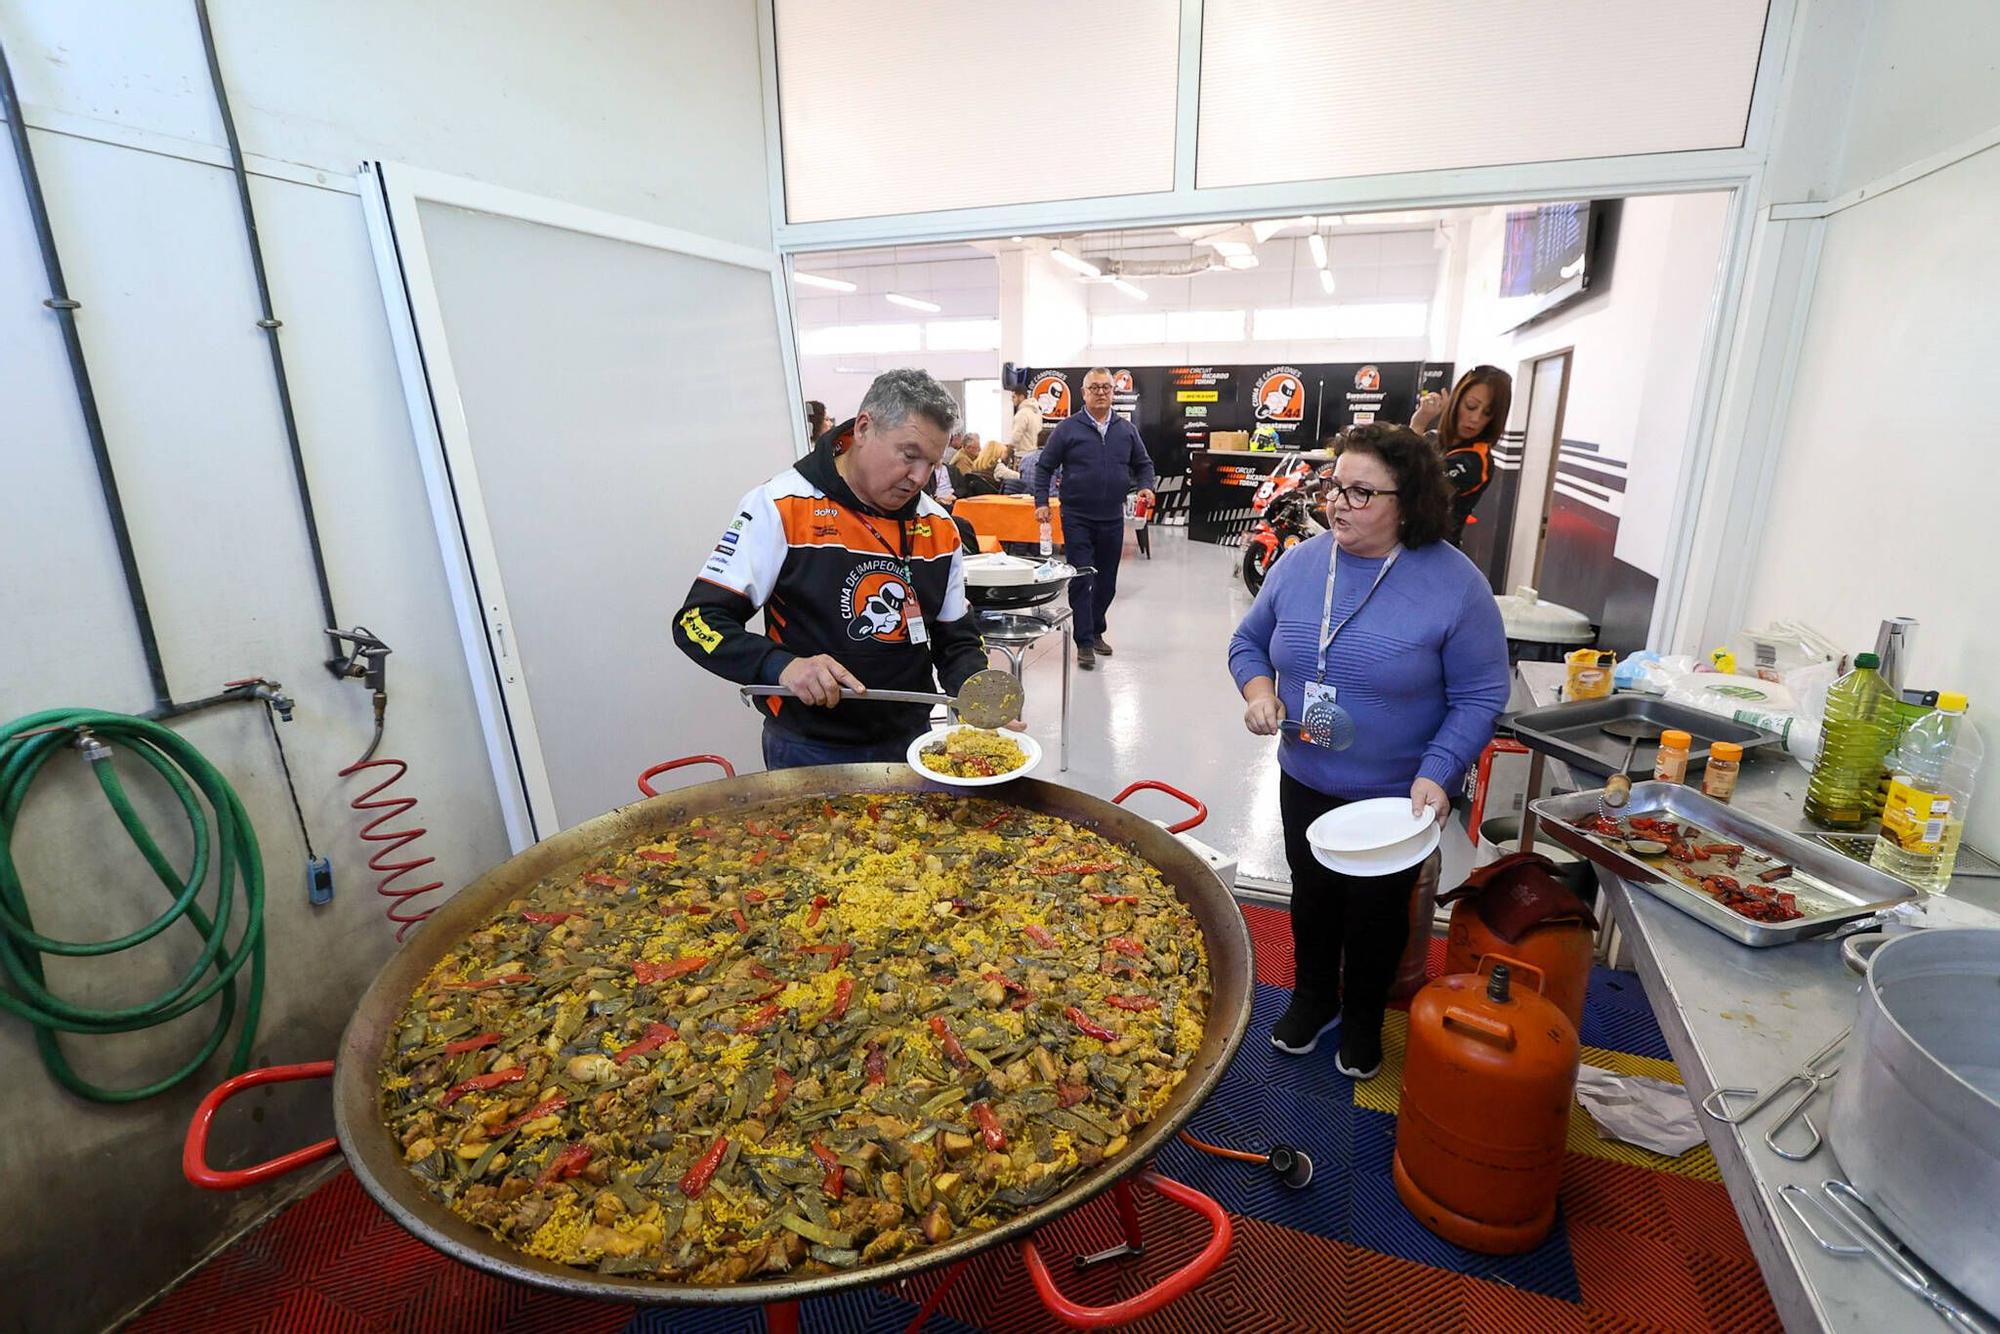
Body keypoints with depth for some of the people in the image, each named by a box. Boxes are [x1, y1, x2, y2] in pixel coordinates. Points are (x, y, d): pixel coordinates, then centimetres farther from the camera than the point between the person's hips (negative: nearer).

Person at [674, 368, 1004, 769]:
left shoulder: (939, 528, 1)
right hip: (808, 751, -4)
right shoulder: (780, 507, -14)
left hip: (910, 741, 5)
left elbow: (956, 640, 8)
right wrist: (781, 666, -31)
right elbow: (698, 622, -14)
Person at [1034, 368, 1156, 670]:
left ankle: (1095, 631, 30)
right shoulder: (1068, 428, -2)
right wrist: (1041, 502, -8)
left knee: (1107, 582, 12)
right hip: (1077, 518, -4)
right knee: (1081, 580, -5)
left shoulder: (1127, 430, 8)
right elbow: (1044, 467, 2)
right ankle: (1084, 643, 2)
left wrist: (1146, 486, -2)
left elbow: (1143, 464, 17)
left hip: (1113, 518, 4)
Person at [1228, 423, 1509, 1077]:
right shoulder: (1299, 563, -7)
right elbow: (1249, 641, 5)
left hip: (1398, 798, -3)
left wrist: (1436, 773, -24)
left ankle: (1363, 1017, 45)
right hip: (1305, 783, 3)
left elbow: (1480, 697, -13)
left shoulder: (1455, 584, -18)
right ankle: (1313, 998, 48)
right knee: (1312, 896, 22)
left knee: (1378, 912, 18)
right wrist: (1258, 688, -15)